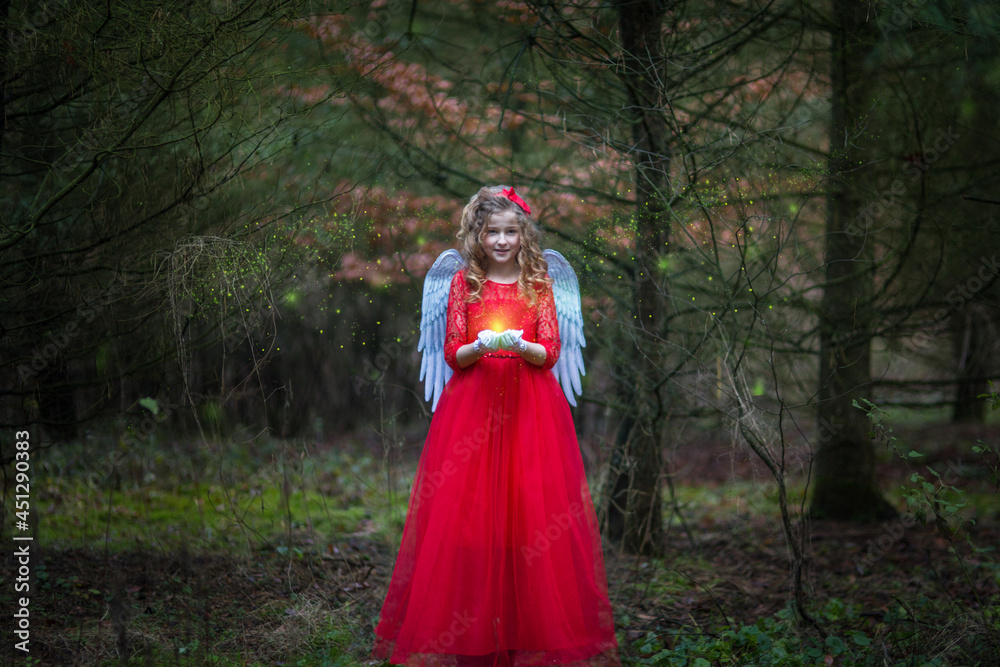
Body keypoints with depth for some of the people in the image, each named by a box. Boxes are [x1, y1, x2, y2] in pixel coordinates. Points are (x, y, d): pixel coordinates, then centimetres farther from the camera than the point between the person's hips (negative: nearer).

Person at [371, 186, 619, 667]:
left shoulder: (538, 282, 6)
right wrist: (480, 346, -17)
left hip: (530, 406, 0)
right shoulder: (464, 282, 6)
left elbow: (550, 353, 2)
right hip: (473, 404, 0)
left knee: (530, 509, -3)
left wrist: (521, 345, -18)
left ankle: (530, 624, 5)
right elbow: (452, 353, 4)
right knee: (467, 514, -3)